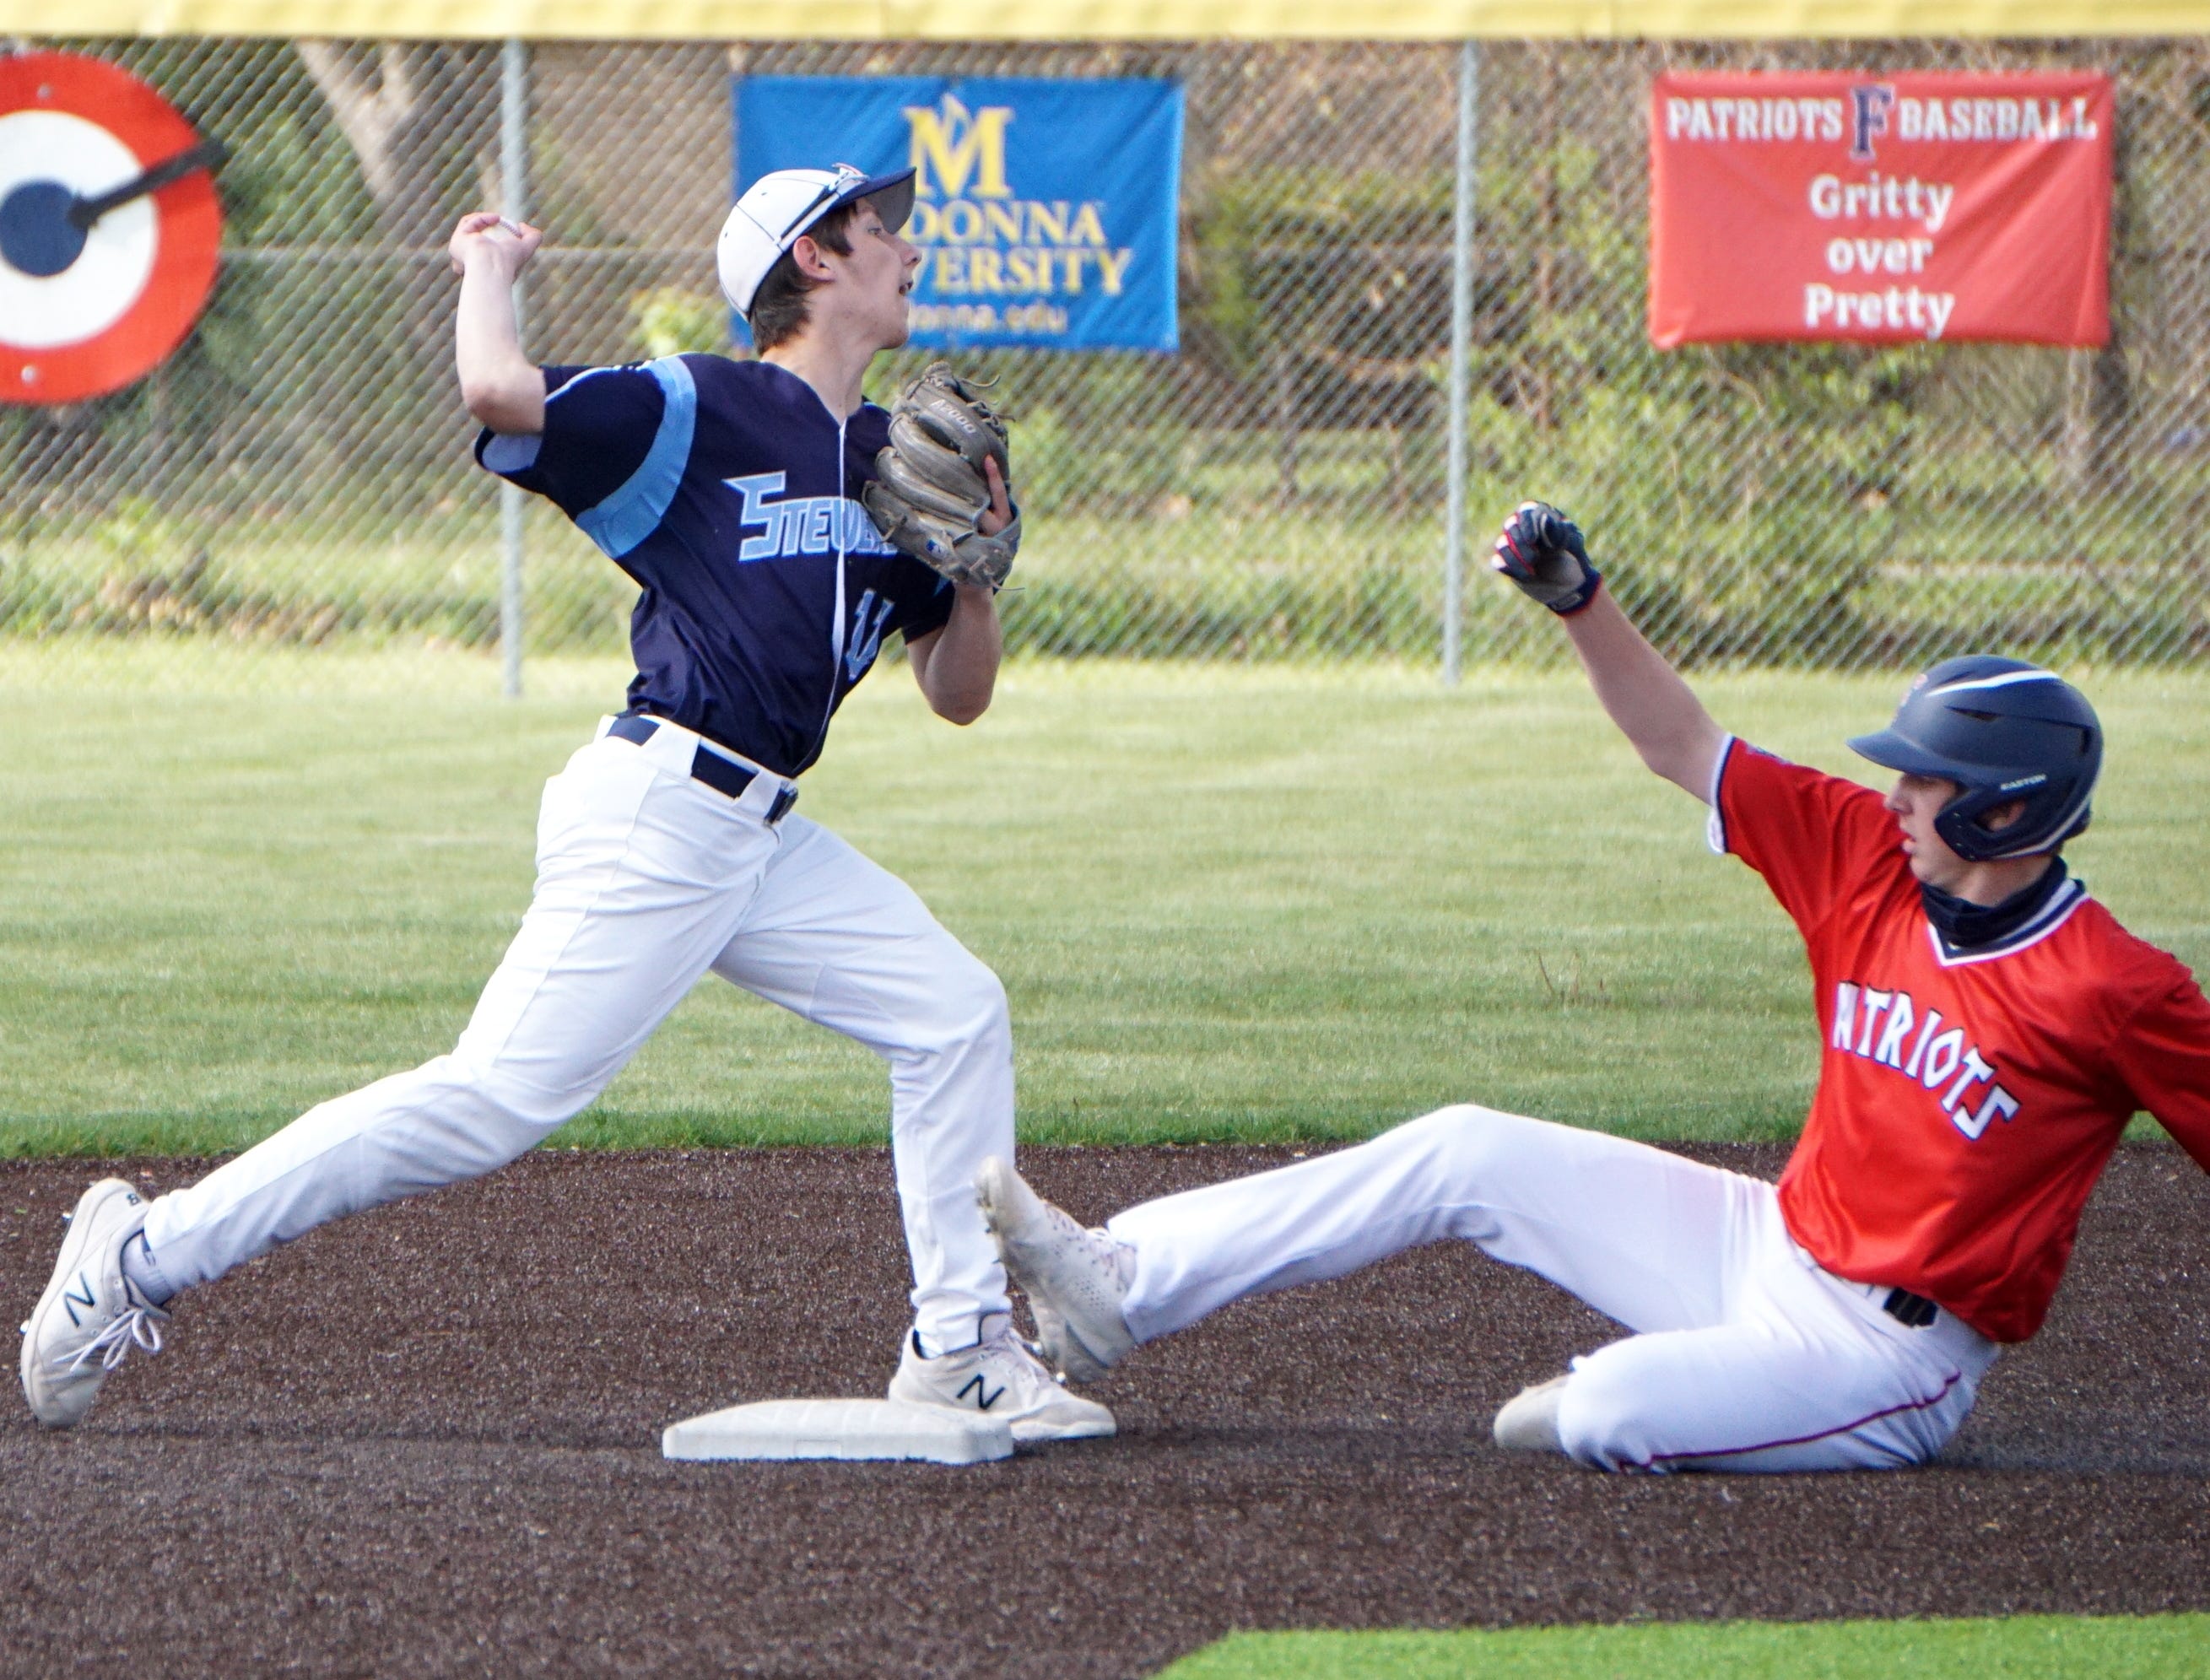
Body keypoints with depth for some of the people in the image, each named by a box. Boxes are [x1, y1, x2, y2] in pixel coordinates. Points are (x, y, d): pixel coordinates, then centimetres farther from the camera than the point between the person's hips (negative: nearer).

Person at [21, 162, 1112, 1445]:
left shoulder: (895, 462, 16)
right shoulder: (699, 413, -8)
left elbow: (959, 694, 20)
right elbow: (500, 393, -26)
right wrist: (489, 271, -5)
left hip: (763, 842, 8)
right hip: (657, 811, -8)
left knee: (954, 1014, 3)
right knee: (498, 1098, -15)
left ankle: (959, 1348, 10)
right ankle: (144, 1255, -11)